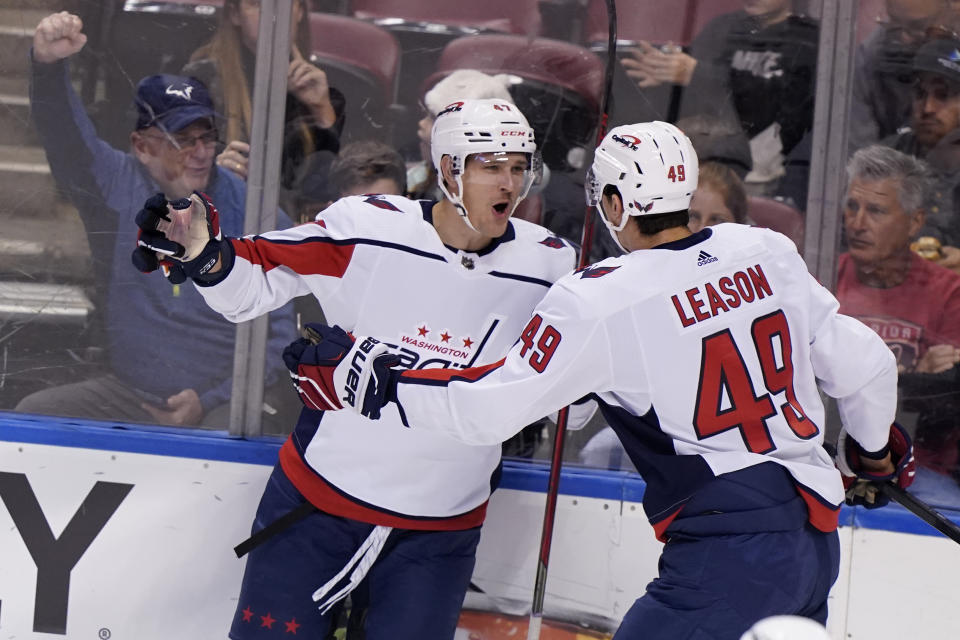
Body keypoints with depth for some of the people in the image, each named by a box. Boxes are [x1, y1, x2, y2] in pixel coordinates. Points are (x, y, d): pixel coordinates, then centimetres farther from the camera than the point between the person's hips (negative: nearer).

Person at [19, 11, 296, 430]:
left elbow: (281, 335, -2)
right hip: (127, 395, 3)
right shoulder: (116, 187, 2)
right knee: (31, 414, -14)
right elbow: (63, 133, -15)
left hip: (230, 401, -3)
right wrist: (47, 64, -36)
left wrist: (210, 401, -11)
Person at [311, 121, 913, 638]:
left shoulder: (598, 300, -10)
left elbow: (490, 409, -9)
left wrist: (364, 376, 3)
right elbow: (862, 362, 12)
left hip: (729, 557, -7)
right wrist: (879, 451, 33)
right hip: (816, 538, 7)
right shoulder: (767, 252, 6)